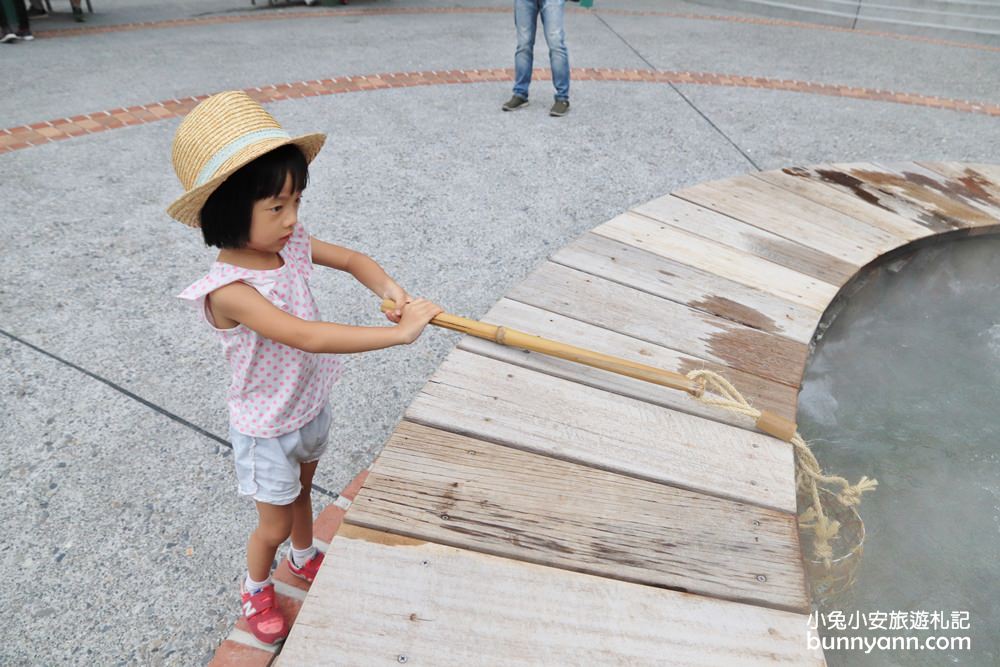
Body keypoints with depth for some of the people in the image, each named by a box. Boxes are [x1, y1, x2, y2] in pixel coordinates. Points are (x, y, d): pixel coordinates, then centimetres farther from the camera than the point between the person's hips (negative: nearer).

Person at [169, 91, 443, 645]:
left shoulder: (291, 244, -14)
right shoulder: (228, 290, -35)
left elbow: (353, 260, -3)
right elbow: (308, 336, -44)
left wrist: (393, 293, -24)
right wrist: (399, 332, -45)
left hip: (311, 407, 6)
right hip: (267, 431, -6)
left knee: (300, 494, 30)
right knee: (275, 524, 17)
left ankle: (305, 558, 59)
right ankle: (256, 589, 48)